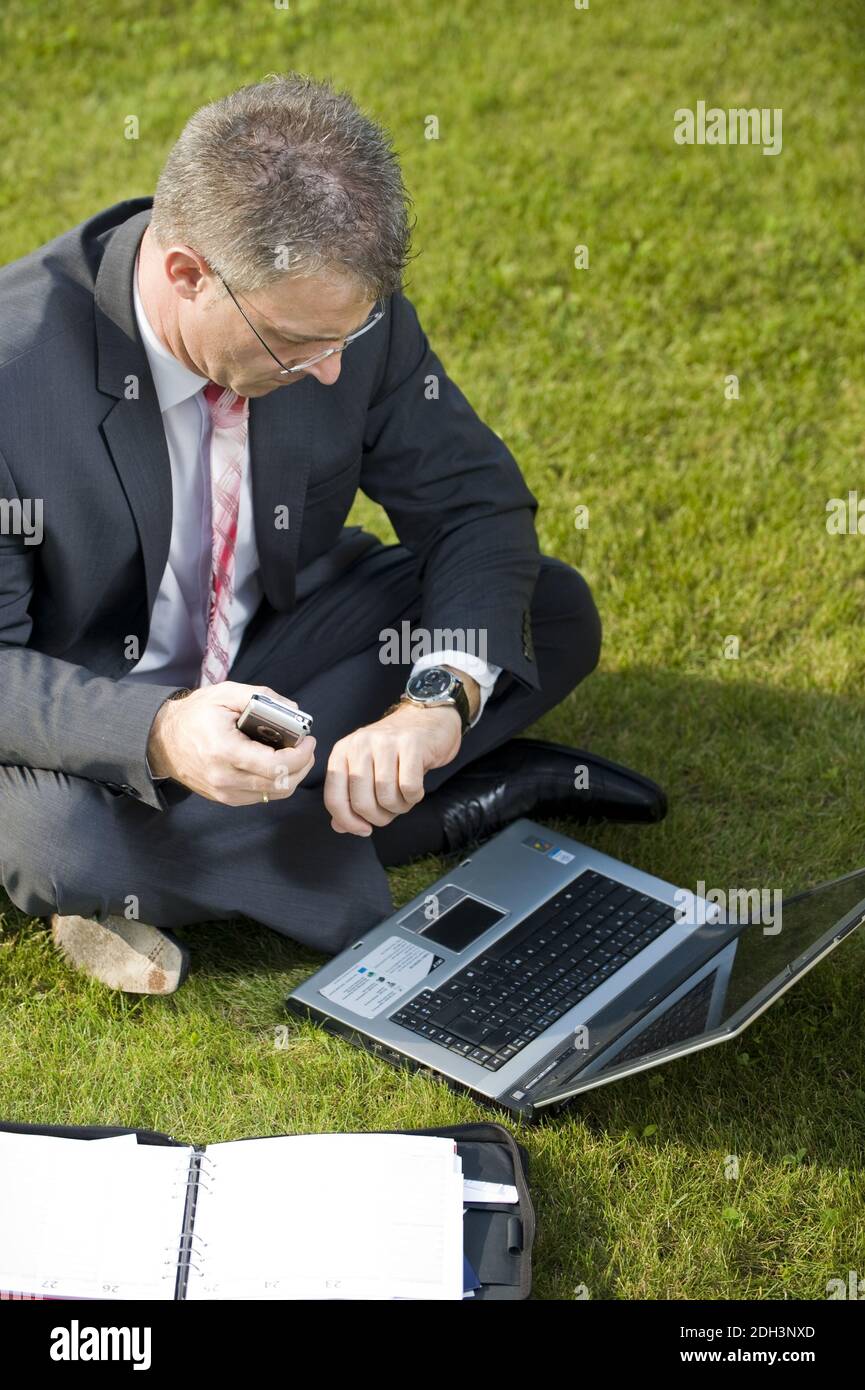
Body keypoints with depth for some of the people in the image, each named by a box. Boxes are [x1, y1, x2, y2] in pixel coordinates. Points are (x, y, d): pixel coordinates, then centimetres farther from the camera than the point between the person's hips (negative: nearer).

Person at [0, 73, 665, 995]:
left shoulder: (341, 304, -19)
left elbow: (476, 504, -11)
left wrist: (439, 698, -30)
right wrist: (157, 735, -45)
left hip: (273, 655, 4)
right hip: (91, 709, -3)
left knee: (555, 613, -11)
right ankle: (479, 798, -17)